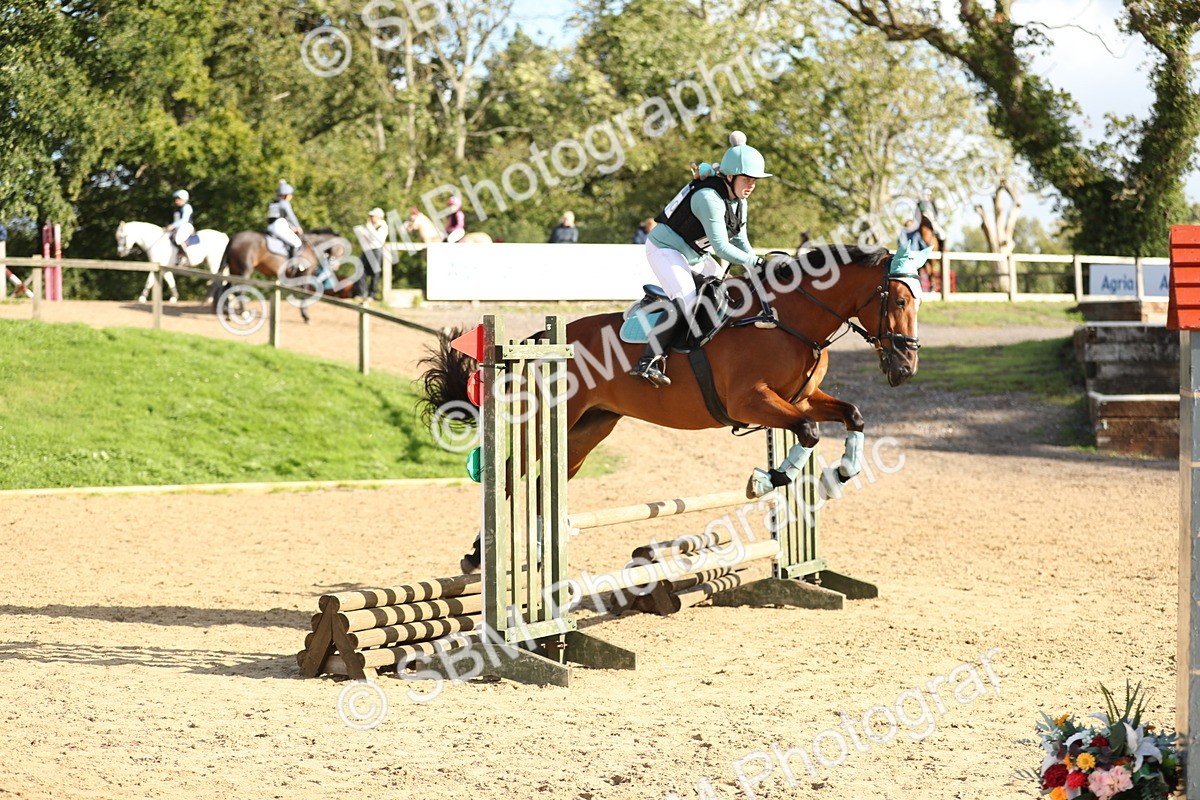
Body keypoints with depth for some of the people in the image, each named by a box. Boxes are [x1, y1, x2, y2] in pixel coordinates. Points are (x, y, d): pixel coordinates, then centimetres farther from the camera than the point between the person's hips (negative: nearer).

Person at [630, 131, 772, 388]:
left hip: (695, 256, 10)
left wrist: (758, 265, -8)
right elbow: (721, 247, -31)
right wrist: (755, 263, -26)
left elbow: (740, 241, 7)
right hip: (665, 249, -10)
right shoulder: (709, 198, -30)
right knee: (687, 303, -27)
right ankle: (649, 361, -30)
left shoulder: (738, 200, 0)